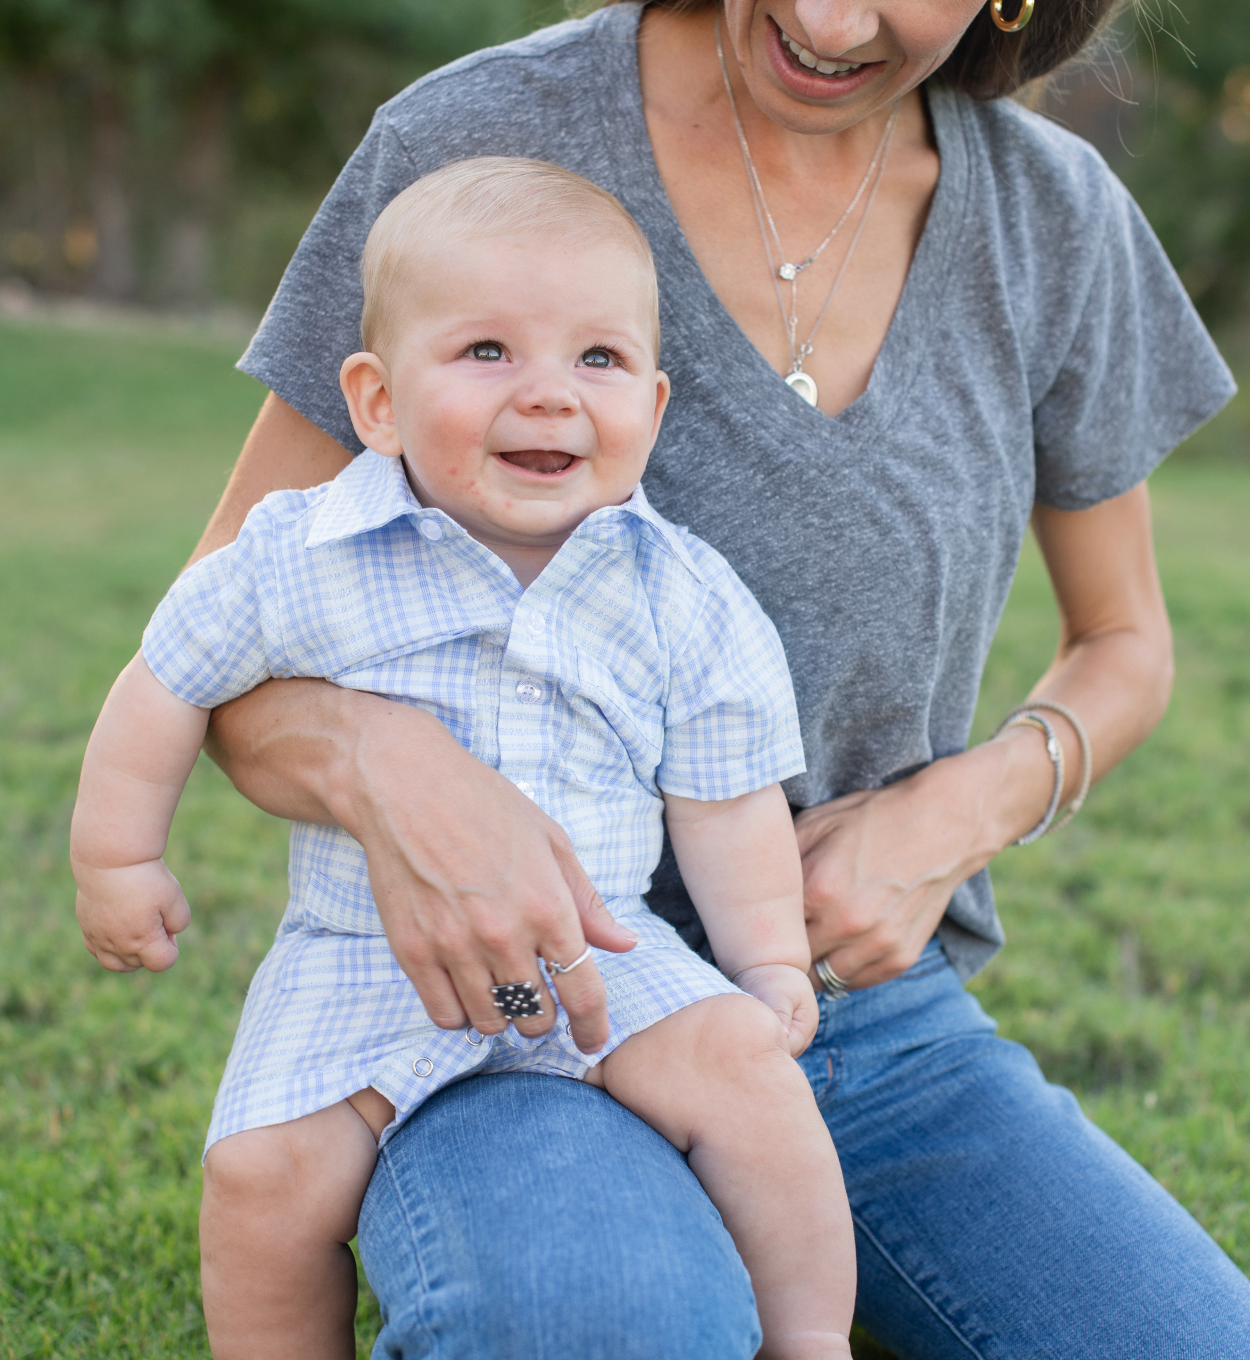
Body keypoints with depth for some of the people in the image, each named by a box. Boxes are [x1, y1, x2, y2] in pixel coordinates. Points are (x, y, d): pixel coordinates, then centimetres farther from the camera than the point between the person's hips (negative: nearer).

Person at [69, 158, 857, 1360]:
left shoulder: (684, 603, -5)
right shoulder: (300, 562, -9)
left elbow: (726, 806, 4)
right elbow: (170, 682, 5)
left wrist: (772, 967, -2)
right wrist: (117, 861, 11)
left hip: (604, 957, 0)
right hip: (364, 966, 0)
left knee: (740, 1065, -23)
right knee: (266, 1173, -18)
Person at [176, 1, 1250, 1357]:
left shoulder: (1052, 213, 1)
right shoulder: (480, 142, -10)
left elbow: (1124, 646, 14)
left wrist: (953, 818, -8)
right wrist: (382, 763, -30)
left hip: (880, 1018, 4)